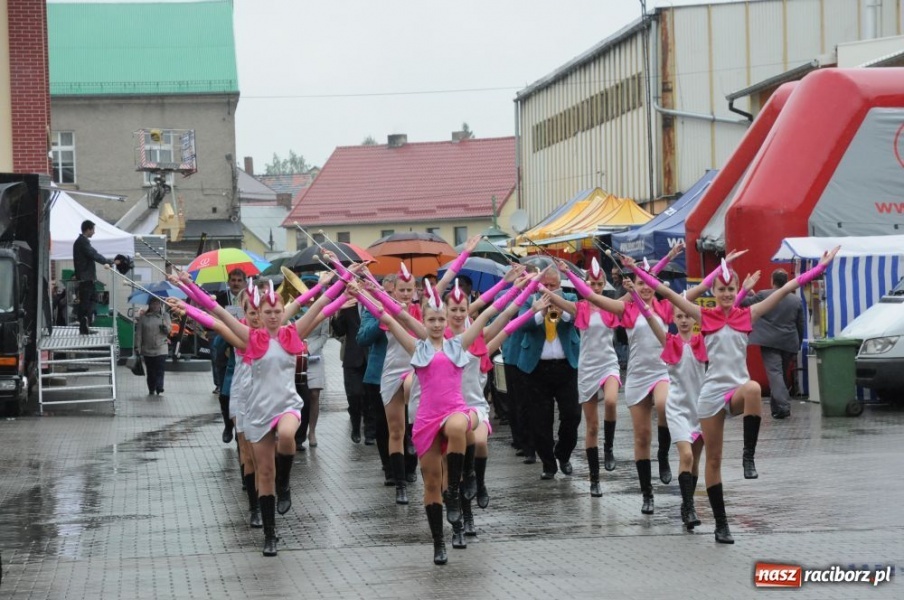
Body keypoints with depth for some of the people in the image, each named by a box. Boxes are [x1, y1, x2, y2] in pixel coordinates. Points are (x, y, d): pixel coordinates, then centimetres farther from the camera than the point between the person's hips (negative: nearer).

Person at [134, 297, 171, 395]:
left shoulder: (165, 316, 6)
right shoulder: (143, 317, 3)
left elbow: (169, 330, 3)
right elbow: (139, 333, 1)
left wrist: (165, 327, -20)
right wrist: (137, 347, -5)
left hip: (161, 349, -1)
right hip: (147, 349, 1)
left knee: (159, 370, -12)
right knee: (150, 371, 8)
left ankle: (159, 390, -14)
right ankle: (151, 390, 19)